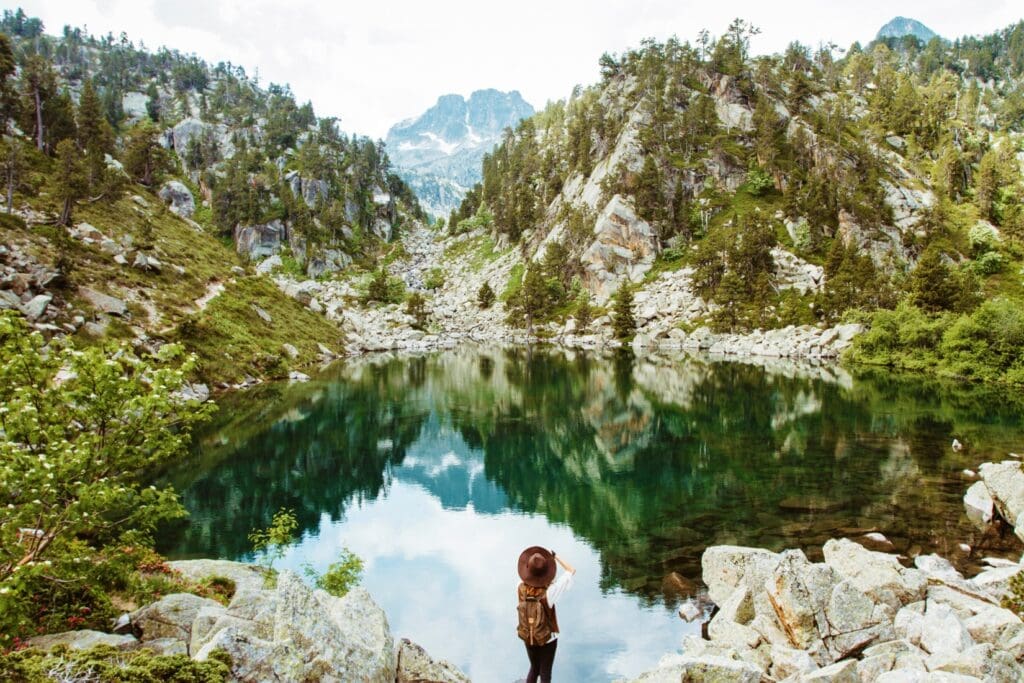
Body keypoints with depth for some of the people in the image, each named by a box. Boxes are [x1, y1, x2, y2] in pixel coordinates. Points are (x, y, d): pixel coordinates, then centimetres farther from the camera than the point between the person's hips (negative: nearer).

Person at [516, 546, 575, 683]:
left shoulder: (522, 589, -19)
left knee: (534, 669, 25)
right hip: (548, 639, -4)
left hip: (528, 638, 4)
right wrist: (555, 556, -16)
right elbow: (571, 571, -21)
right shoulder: (548, 592, -28)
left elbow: (528, 581, 9)